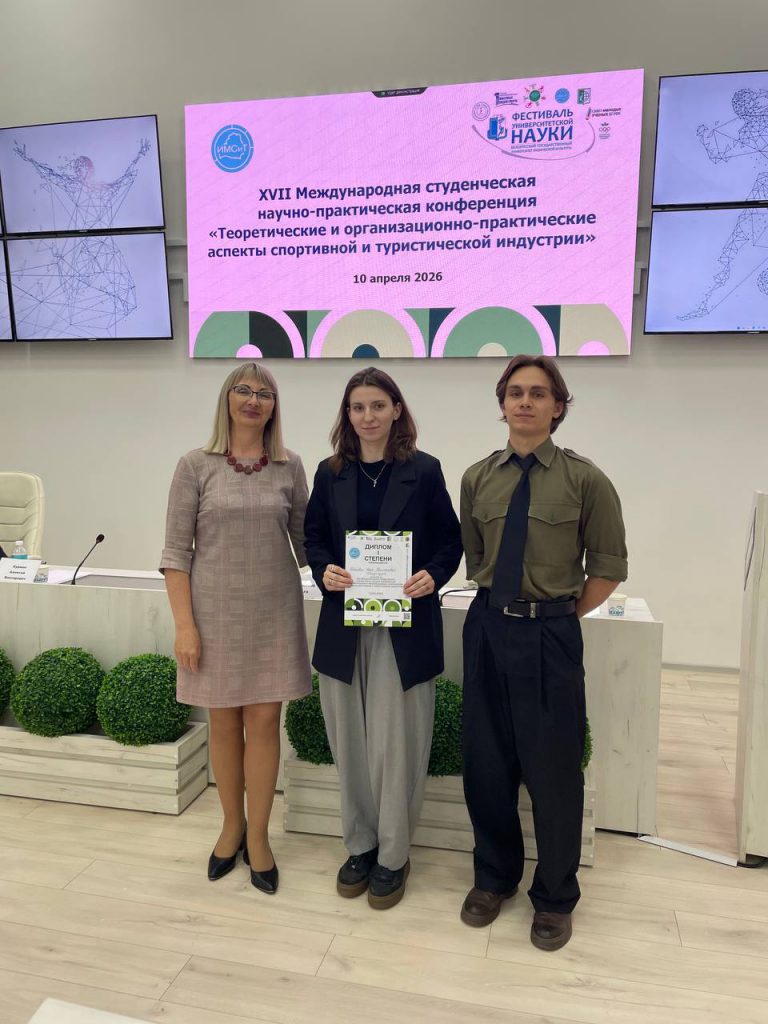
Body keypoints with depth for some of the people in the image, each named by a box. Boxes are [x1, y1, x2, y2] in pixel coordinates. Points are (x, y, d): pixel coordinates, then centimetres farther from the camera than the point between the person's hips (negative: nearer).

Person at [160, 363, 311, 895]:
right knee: (224, 724, 12)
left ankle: (258, 836, 24)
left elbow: (304, 541, 8)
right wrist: (185, 624, -8)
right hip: (217, 612, -1)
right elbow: (176, 551, -4)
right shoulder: (196, 465, -3)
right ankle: (232, 826, 33)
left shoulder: (289, 467, 1)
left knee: (264, 721, 6)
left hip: (275, 613, 1)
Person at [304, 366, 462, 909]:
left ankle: (393, 856, 24)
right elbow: (313, 537, 9)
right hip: (344, 625, 3)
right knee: (350, 744, 12)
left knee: (395, 746, 4)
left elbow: (451, 540, 1)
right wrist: (325, 570, -11)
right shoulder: (331, 472, 6)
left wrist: (433, 576, -17)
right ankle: (360, 845, 32)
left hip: (405, 627, -3)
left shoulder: (423, 470, -1)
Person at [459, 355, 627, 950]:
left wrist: (560, 616, -1)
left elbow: (608, 567, 0)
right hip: (488, 628, 3)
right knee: (486, 765, 13)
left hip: (552, 634, -3)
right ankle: (495, 878, 38)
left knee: (553, 769, 7)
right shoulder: (478, 478, 4)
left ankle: (555, 898, 31)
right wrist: (500, 606, 6)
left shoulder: (585, 479, -6)